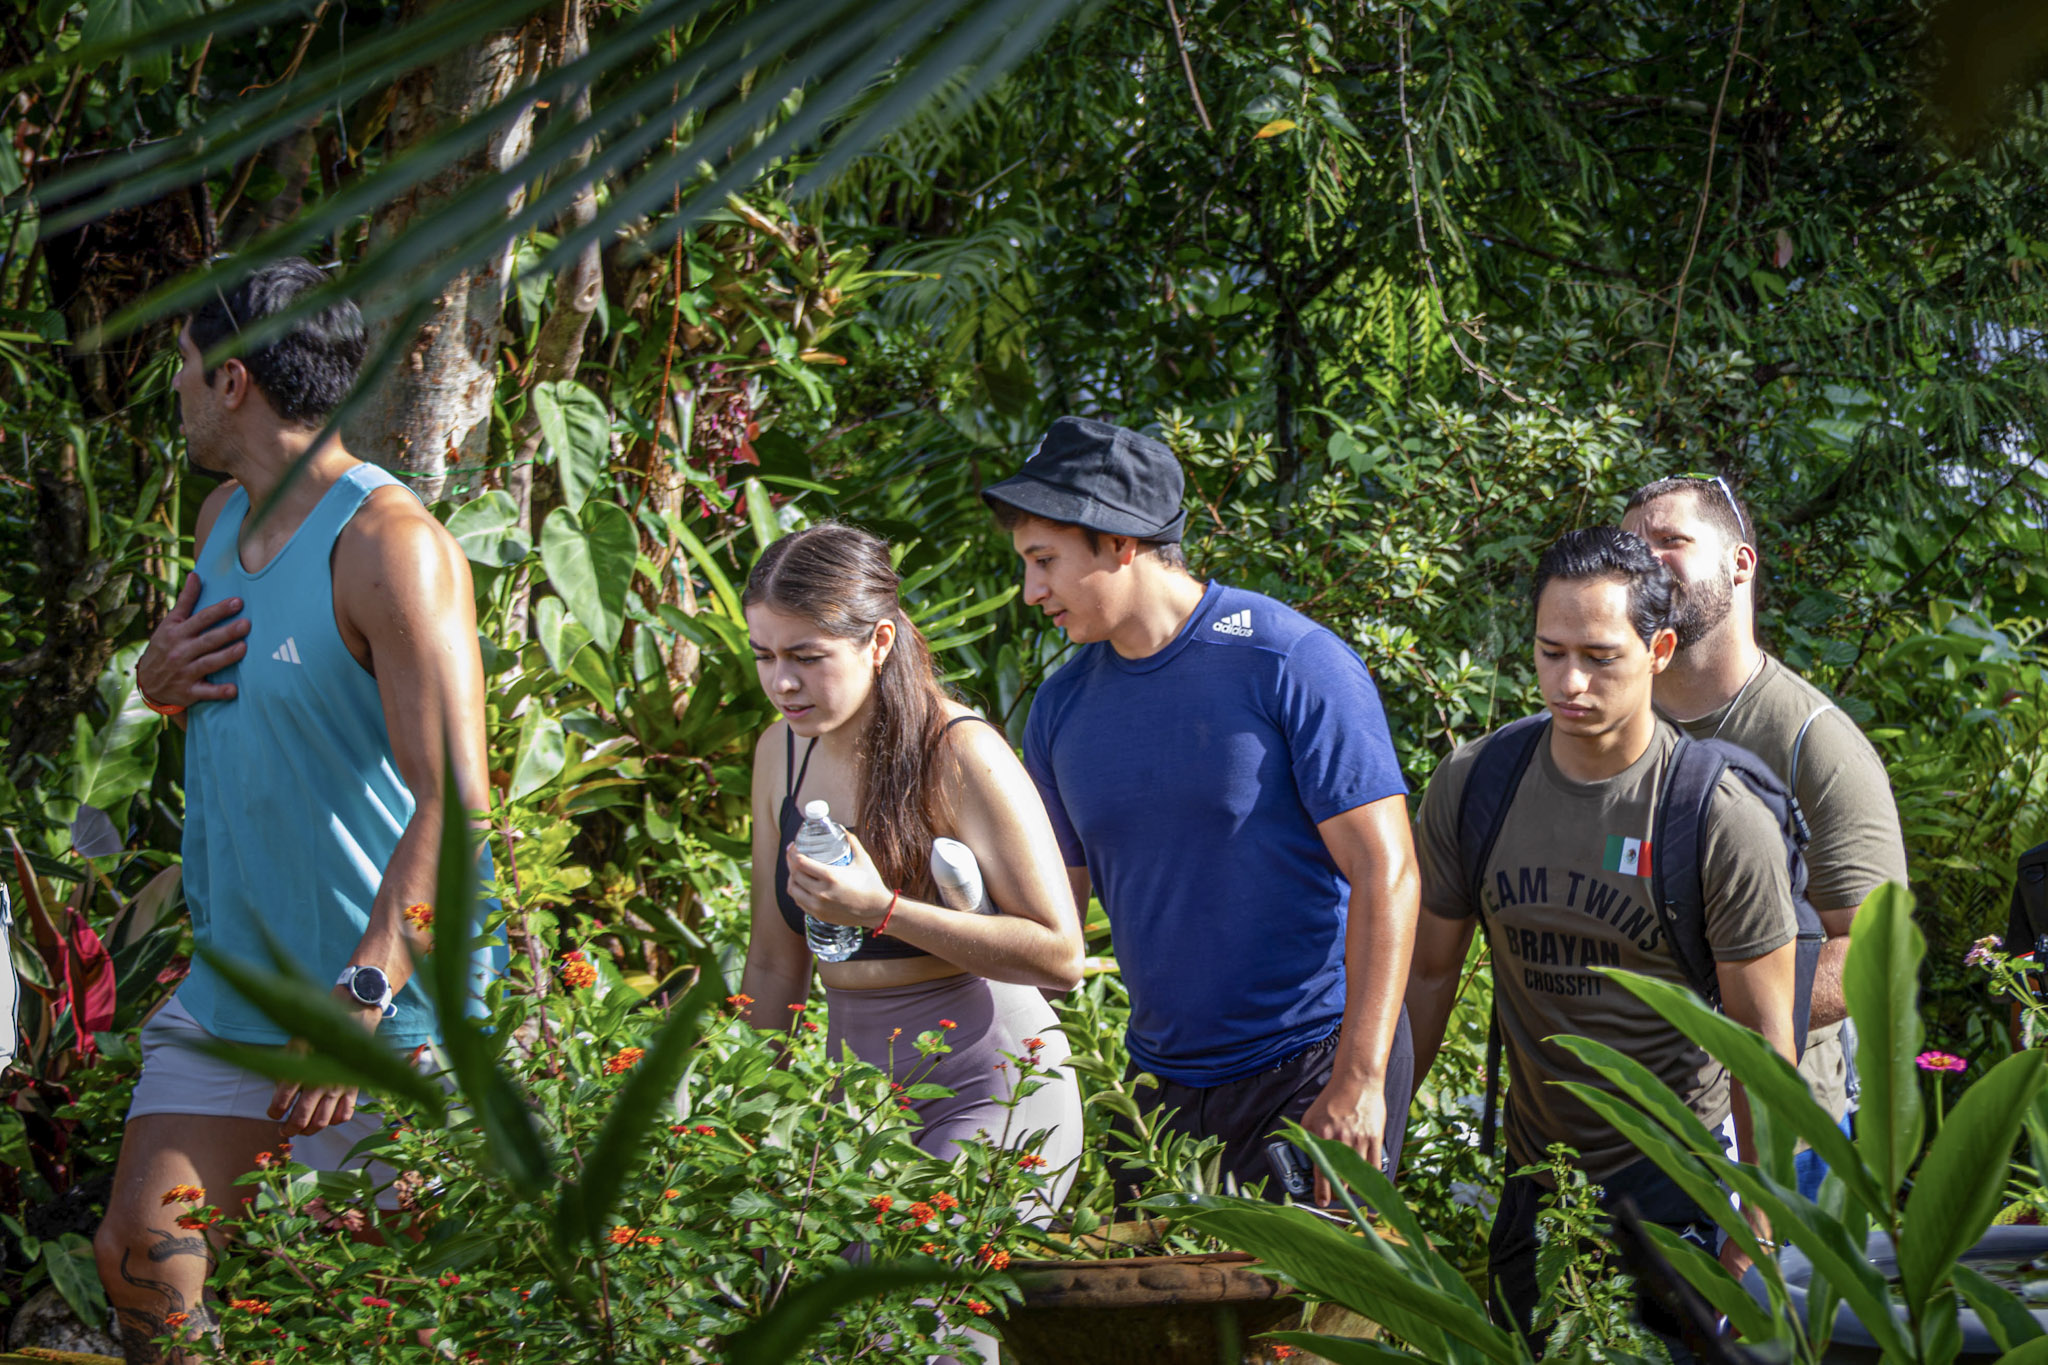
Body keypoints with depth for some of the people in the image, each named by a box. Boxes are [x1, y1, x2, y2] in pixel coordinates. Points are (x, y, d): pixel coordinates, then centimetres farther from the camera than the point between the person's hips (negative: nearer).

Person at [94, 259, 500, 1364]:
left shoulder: (389, 546, -18)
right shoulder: (226, 518, 10)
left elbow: (454, 807, -24)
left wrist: (361, 999, -30)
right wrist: (159, 677, 2)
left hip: (383, 1006, -8)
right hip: (229, 984, 8)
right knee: (138, 1258, 4)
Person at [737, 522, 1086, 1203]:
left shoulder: (960, 754, -12)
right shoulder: (782, 751, 7)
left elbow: (1061, 955, -15)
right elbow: (774, 964, 16)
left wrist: (882, 910, -21)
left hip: (988, 1093, -6)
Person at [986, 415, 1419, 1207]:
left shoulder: (1290, 665, -11)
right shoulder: (1063, 706, 7)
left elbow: (1386, 875, -14)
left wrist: (1359, 1082, -20)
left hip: (1310, 1068, -6)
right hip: (1162, 1079, 6)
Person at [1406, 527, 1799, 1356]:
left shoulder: (1727, 825, -16)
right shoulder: (1472, 786, -5)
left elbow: (1764, 1040, -11)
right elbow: (1429, 975, 5)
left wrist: (1755, 1238, -11)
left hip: (1675, 1170, -4)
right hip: (1534, 1165, 4)